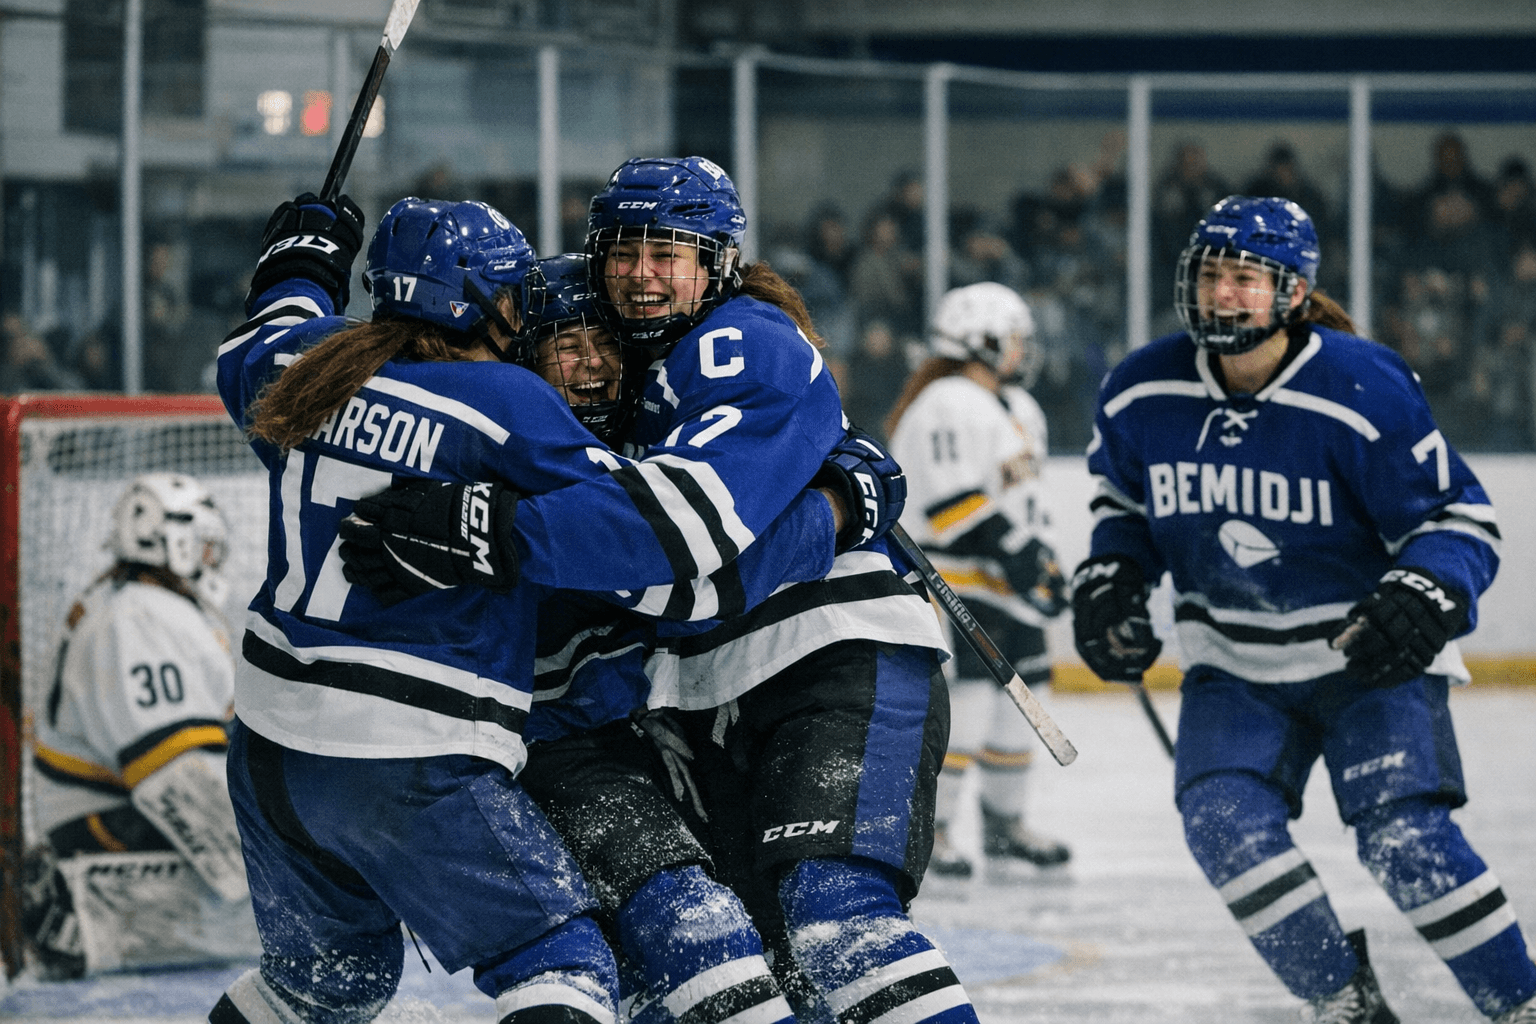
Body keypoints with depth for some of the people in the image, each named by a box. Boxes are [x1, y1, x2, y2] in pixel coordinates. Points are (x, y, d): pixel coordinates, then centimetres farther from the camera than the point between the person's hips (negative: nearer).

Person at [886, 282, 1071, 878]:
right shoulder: (945, 407, -16)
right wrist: (1013, 552, -23)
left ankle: (1004, 823, 28)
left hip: (1008, 584, 10)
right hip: (948, 581, -10)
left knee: (1019, 696, 13)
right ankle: (925, 828, -12)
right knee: (964, 698, -17)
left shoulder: (1019, 412, 18)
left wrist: (1046, 562, 20)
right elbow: (954, 503, -23)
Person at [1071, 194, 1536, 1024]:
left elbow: (1460, 518, -13)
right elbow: (1125, 501, 15)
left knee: (1404, 841, -19)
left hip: (1369, 652, -4)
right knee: (1223, 821, -17)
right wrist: (1110, 578, -1)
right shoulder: (1142, 394, -6)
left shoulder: (1362, 392, -19)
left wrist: (1423, 598, -31)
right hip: (1234, 661, 4)